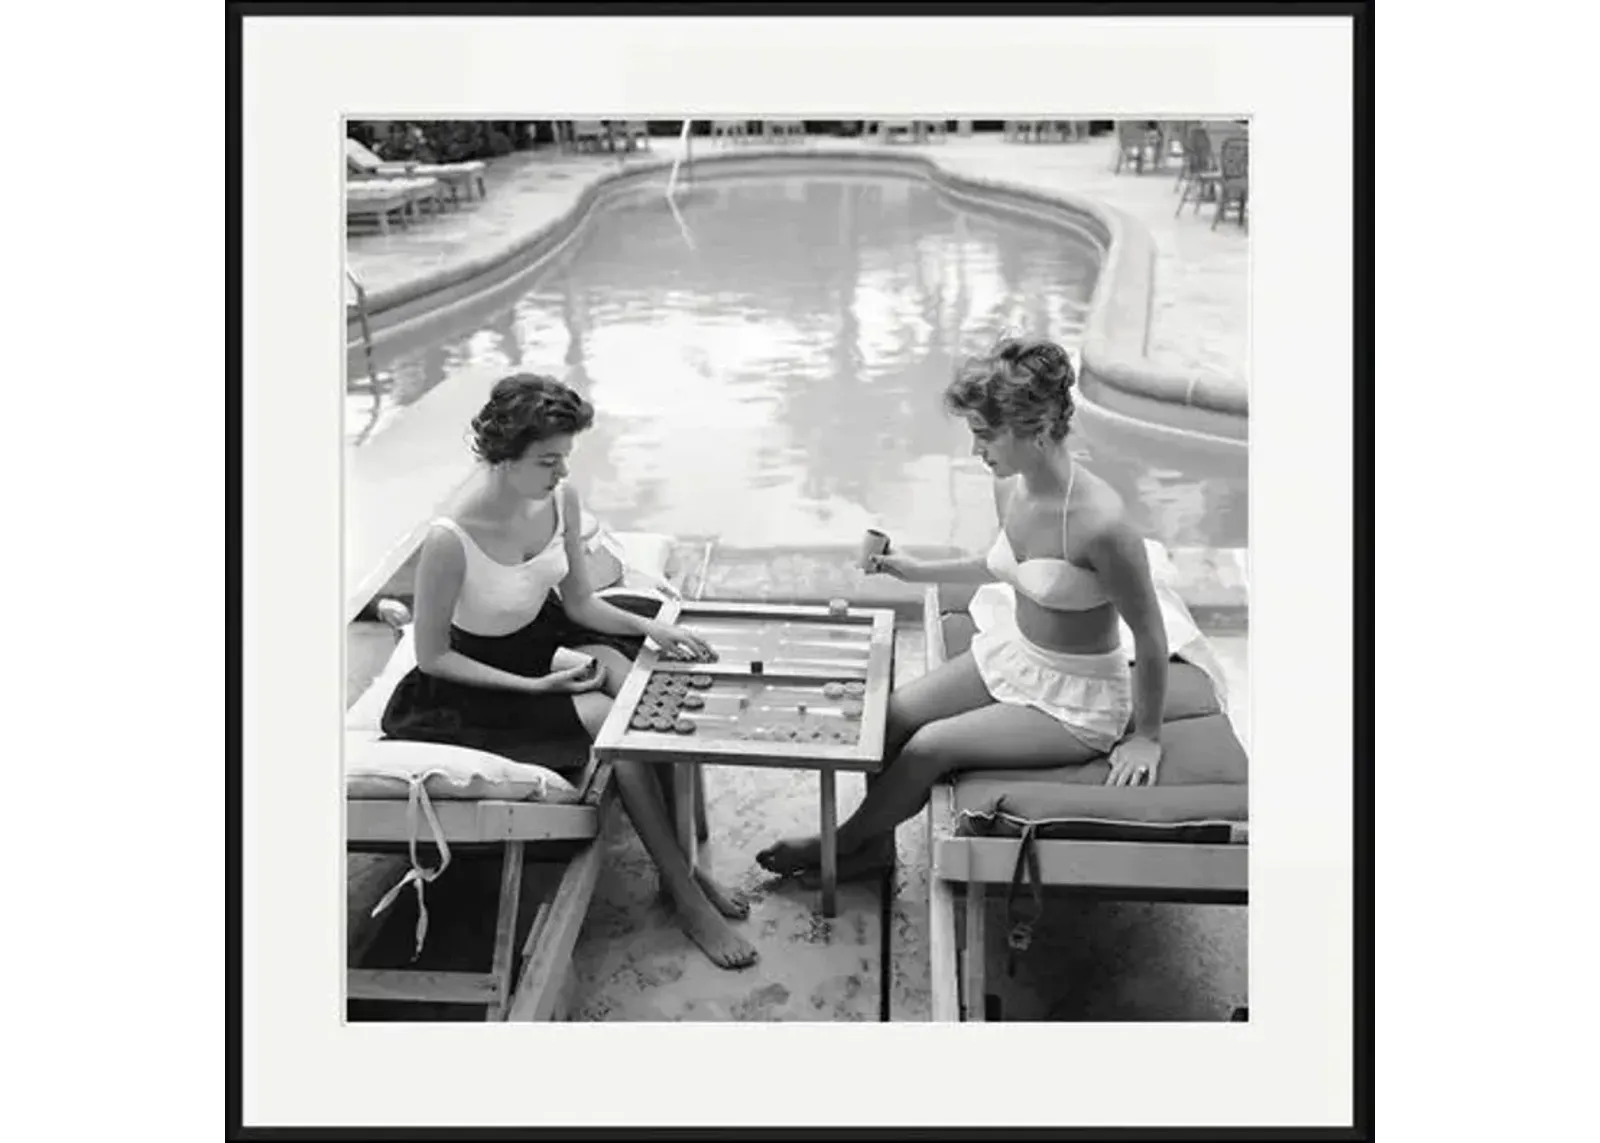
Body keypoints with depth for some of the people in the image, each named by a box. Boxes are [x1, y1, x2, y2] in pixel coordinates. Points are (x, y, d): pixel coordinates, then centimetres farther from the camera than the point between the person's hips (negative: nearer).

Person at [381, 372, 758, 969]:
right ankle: (685, 895, -9)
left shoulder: (562, 498, -12)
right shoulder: (450, 541, -31)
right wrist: (535, 688, -25)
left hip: (546, 639, 6)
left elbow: (579, 602, 1)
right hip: (475, 684, -6)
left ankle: (684, 864, -7)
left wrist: (652, 628, -15)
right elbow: (433, 657, -19)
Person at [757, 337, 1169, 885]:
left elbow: (1150, 636, -20)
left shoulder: (1099, 523, -33)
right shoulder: (1010, 487, -8)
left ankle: (846, 840, 14)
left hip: (1076, 699, -7)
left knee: (931, 746, -15)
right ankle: (875, 845, 19)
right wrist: (918, 570, 10)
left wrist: (1146, 736, -10)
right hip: (1010, 653, 7)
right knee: (889, 716, -6)